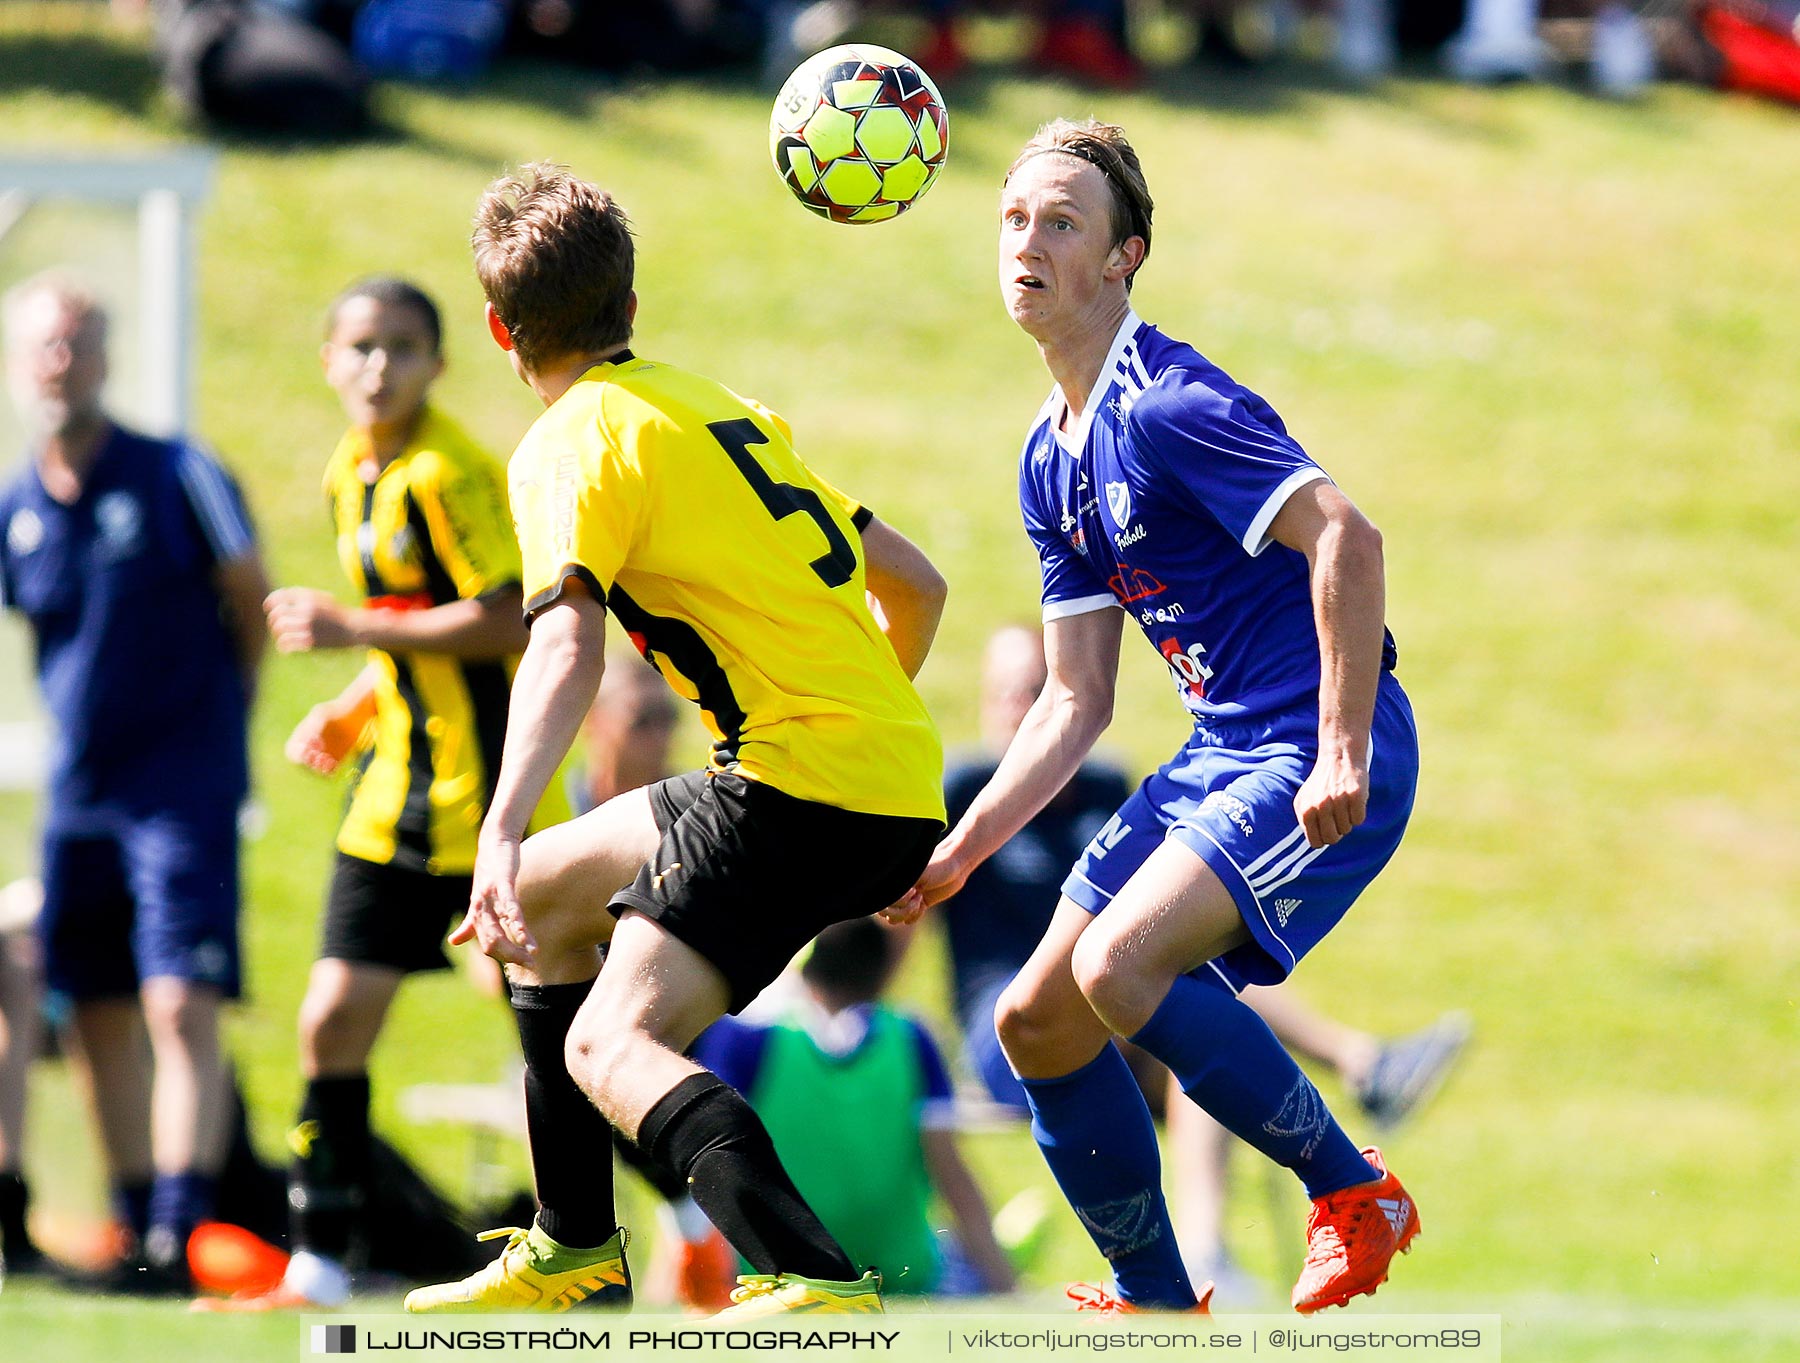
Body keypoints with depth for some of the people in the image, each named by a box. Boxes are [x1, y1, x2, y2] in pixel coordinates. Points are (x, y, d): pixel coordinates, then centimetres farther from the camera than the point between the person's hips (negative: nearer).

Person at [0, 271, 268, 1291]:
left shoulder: (179, 478, -7)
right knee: (101, 1016, 8)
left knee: (181, 1008, -14)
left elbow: (252, 604, 2)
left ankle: (178, 1237, -18)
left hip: (184, 788, -5)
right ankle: (138, 1234, 16)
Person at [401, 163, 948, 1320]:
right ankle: (577, 1252, 32)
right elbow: (915, 585, 24)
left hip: (802, 779, -9)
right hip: (896, 774, 9)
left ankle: (816, 1281, -43)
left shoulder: (573, 441, -5)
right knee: (548, 890, 25)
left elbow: (568, 651, -22)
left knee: (611, 1047, -19)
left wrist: (501, 832, -33)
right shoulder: (721, 407, 21)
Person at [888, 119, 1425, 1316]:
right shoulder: (1051, 463, 12)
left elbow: (1345, 539, -27)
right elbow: (1076, 701, 17)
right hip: (1220, 757, 10)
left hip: (1323, 761, -10)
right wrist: (959, 852, 10)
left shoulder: (1166, 403, -17)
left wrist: (1343, 757, -29)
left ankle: (1353, 1193, -9)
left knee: (1120, 963, -26)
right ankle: (1158, 1306, 22)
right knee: (1037, 1024, 8)